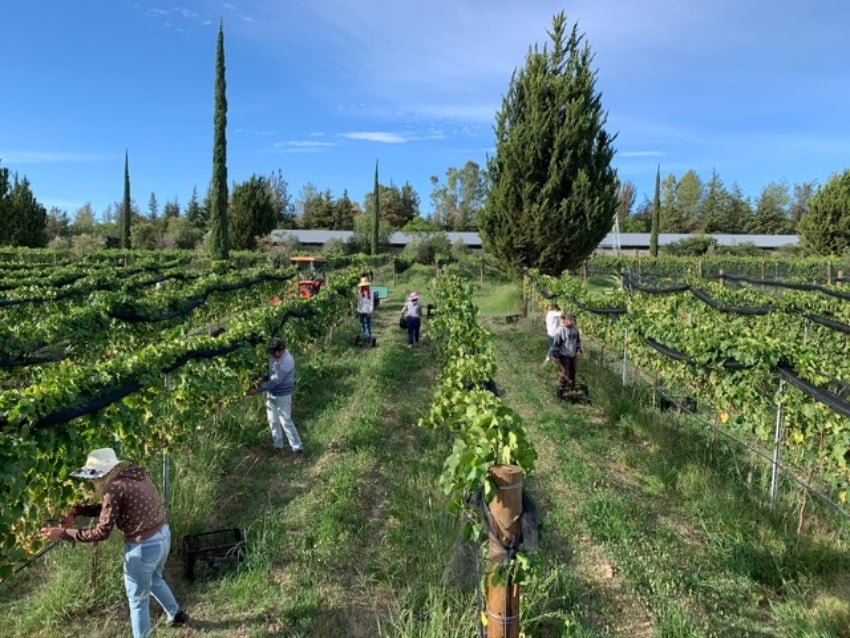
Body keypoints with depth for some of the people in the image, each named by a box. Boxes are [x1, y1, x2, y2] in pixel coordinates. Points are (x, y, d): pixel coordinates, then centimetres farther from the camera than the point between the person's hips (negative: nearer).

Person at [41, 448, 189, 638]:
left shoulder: (115, 488, -21)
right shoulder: (135, 473, 5)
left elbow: (101, 533, -15)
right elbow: (108, 509, 17)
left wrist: (63, 533, -9)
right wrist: (77, 511, 10)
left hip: (144, 546, -9)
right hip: (163, 535, 9)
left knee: (138, 600, 14)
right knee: (154, 579, 35)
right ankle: (177, 615, 54)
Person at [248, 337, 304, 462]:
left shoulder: (287, 361, -27)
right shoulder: (273, 356, -1)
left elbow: (275, 381, -27)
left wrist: (258, 390, -23)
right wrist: (261, 379, -6)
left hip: (282, 396, -8)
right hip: (271, 394, 8)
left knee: (286, 423, -4)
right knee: (273, 422, 13)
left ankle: (298, 450, 5)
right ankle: (278, 447, 27)